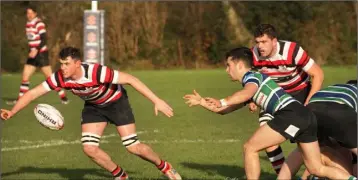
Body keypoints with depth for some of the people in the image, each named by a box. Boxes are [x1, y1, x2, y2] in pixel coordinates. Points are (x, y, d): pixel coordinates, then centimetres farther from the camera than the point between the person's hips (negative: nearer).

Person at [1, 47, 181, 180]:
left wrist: (156, 101, -36)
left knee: (133, 147, -10)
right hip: (93, 106, 5)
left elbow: (130, 79, -34)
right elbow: (33, 93, -18)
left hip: (116, 102, -5)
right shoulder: (59, 77, -26)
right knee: (89, 148, -9)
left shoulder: (96, 72, -39)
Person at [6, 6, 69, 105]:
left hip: (41, 53, -8)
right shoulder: (28, 24, 11)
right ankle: (19, 99, 8)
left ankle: (63, 97, 1)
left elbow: (43, 39, -20)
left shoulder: (39, 23, -13)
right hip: (33, 54, 8)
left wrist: (36, 50, -27)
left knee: (49, 76, -7)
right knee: (25, 76, 3)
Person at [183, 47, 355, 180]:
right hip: (306, 115, 10)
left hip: (291, 114, -10)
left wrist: (222, 102, -30)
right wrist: (202, 102, 33)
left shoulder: (251, 76, 3)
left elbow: (247, 93, -23)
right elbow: (225, 110, 36)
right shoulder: (253, 82, 31)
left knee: (250, 147, -1)